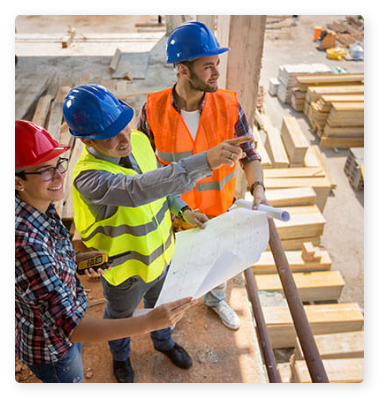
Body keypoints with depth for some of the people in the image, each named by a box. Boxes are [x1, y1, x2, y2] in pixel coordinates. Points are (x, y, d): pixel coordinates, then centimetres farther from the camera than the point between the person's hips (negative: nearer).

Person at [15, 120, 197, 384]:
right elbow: (69, 328, -42)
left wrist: (78, 259, -9)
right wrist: (149, 322, -47)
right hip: (51, 349, -7)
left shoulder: (42, 206, -13)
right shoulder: (26, 243, -41)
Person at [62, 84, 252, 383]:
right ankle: (120, 355, 62)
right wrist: (204, 162, -67)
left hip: (161, 254, 5)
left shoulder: (138, 140, -17)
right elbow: (140, 189, -57)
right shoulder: (89, 178, -39)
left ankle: (164, 341, 65)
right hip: (126, 271, -5)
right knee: (120, 317, 28)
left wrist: (182, 210, -11)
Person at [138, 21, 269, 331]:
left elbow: (248, 153, -10)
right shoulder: (154, 110, -20)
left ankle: (216, 299, 59)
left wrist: (258, 188, -28)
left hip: (220, 208, 2)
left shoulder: (228, 106, -18)